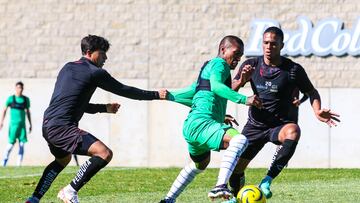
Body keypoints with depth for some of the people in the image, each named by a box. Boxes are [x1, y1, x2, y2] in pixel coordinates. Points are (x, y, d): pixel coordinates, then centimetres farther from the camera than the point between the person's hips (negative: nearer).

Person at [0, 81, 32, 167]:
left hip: (22, 124, 3)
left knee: (22, 144, -2)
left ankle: (19, 164, 1)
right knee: (11, 143, -8)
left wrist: (30, 124, 17)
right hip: (13, 124, -3)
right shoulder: (11, 99, 0)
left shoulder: (26, 99, 9)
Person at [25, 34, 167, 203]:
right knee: (105, 154, -17)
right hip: (62, 127, -10)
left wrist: (104, 108, 29)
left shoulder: (67, 68, 20)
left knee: (63, 159, 36)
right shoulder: (95, 72, -5)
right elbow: (124, 91, 1)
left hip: (48, 126, 10)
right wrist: (156, 95, 10)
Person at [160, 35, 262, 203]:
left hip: (191, 126, 11)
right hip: (201, 123, -11)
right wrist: (244, 100, -32)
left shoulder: (208, 65, 26)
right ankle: (220, 187, -46)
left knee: (200, 163, 36)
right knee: (239, 140, -32)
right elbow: (215, 86, -25)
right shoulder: (219, 64, -5)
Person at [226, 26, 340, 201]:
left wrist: (317, 111, -18)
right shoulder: (251, 65, -3)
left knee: (293, 131, -39)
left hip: (281, 125, -3)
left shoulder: (293, 70, -11)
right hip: (255, 125, 3)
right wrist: (242, 80, -21)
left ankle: (267, 180, -37)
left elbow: (311, 92, 1)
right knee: (235, 168, 3)